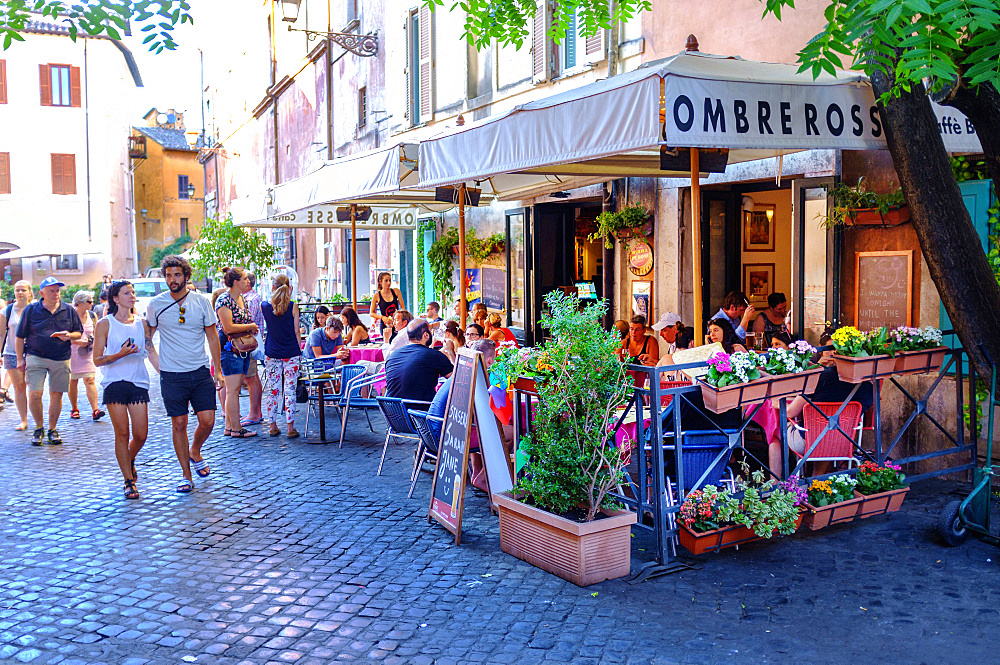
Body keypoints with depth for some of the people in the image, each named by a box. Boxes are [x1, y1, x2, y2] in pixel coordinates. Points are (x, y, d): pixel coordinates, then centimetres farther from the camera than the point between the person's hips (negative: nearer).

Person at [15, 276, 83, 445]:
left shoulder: (69, 310, 7)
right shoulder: (31, 310, 3)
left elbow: (79, 333, 13)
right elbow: (20, 336, 8)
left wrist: (69, 336, -10)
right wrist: (20, 359, 5)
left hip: (61, 360, 1)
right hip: (35, 357, -1)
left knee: (56, 395, 5)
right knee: (34, 394, -9)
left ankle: (52, 429, 20)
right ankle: (38, 428, 11)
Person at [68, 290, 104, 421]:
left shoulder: (92, 316, 7)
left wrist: (93, 342, -1)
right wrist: (78, 342, -16)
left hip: (88, 353, 2)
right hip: (72, 353, -2)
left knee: (90, 380, -9)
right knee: (73, 381, 7)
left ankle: (95, 410, -17)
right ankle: (74, 409, 21)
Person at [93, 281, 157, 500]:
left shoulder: (141, 323, 11)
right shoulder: (105, 324, 0)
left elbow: (151, 352, 14)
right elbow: (97, 359, -2)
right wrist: (121, 354, -18)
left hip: (139, 383, 3)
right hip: (114, 383, -3)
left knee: (141, 435, 0)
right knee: (122, 433, -3)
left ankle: (130, 461, 33)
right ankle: (129, 481, 8)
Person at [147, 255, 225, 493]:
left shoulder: (201, 301, 0)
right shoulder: (156, 304, -1)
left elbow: (212, 336, 7)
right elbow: (147, 337, 11)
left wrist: (218, 370, 3)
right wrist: (158, 365, 2)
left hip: (200, 371, 1)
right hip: (172, 375, -1)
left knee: (207, 420, -4)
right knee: (179, 423, 1)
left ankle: (195, 453, 27)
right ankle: (186, 475, 13)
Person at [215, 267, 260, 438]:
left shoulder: (242, 298, 14)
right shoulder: (224, 300, -13)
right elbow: (228, 327, -19)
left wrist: (252, 328, 10)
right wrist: (251, 326, -10)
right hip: (229, 348, -9)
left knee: (234, 389, 10)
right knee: (233, 389, -6)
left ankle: (229, 426, 15)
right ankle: (236, 428, -2)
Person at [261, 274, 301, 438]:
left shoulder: (264, 307, -2)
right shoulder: (293, 307, -7)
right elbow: (296, 331, -3)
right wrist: (299, 352, 7)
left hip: (271, 354, 2)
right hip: (291, 354, -2)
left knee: (272, 389, 8)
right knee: (289, 389, 0)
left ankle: (273, 426, 13)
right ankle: (290, 428, 0)